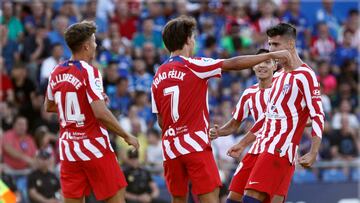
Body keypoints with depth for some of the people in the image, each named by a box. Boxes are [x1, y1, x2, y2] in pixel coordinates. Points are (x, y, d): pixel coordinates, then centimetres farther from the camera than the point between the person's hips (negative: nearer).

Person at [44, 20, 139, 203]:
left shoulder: (56, 72, 6)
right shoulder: (89, 72, -14)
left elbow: (48, 107, 20)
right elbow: (101, 113, -22)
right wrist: (127, 136, -12)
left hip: (68, 148, 6)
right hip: (94, 147, -6)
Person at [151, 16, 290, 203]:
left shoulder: (158, 76, 11)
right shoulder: (192, 66, -6)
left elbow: (160, 120, 14)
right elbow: (233, 64, -8)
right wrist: (271, 55, -5)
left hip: (170, 147, 6)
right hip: (195, 144, -6)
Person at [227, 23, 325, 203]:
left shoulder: (305, 76, -6)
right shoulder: (279, 78, 22)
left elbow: (317, 116, -13)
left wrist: (313, 153, -23)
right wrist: (242, 144, 31)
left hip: (280, 151, -8)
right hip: (265, 148, 8)